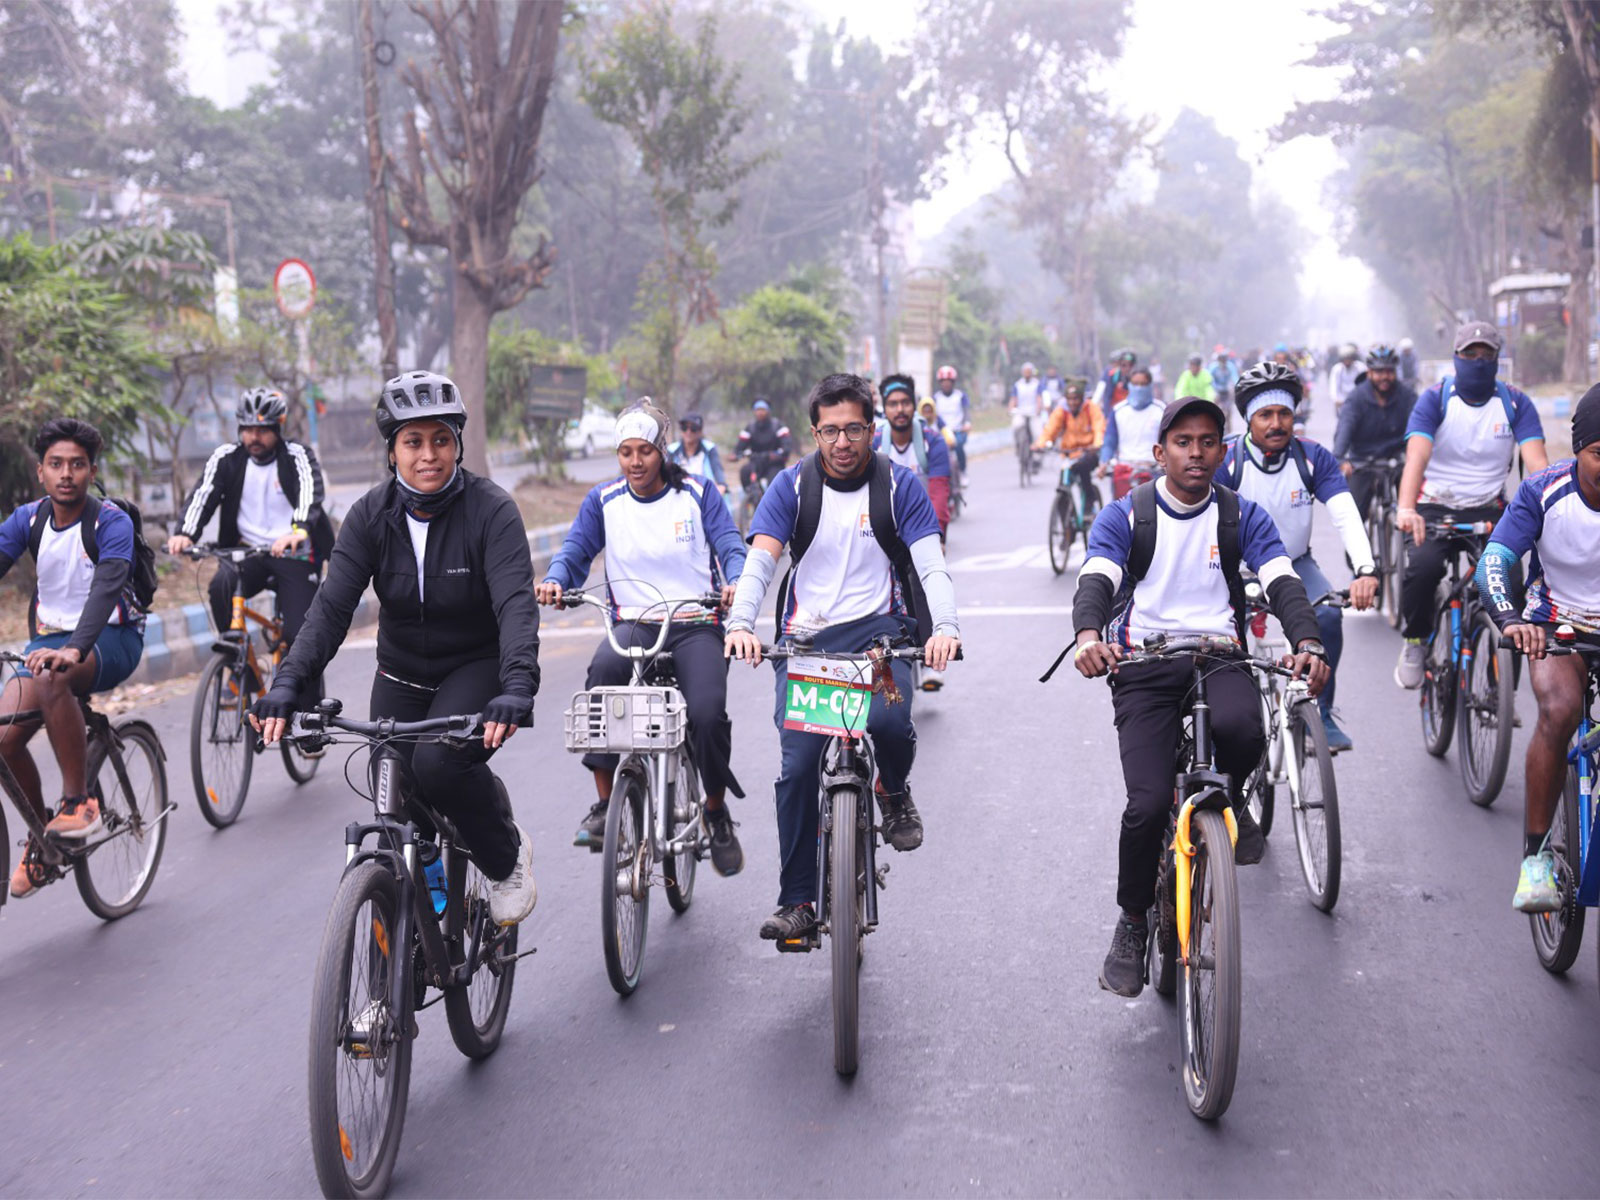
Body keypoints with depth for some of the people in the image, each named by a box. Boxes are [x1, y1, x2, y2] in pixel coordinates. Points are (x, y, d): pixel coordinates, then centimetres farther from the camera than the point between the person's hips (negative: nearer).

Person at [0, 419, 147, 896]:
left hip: (113, 639, -5)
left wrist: (73, 649, -46)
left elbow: (107, 587, -29)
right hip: (49, 637, 5)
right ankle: (41, 839, 10)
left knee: (52, 677, -37)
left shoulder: (112, 522, -15)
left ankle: (79, 802, -24)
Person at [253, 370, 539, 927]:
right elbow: (332, 605, -16)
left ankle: (507, 857, -2)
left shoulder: (491, 510, -18)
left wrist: (517, 688, -46)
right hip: (401, 674, 4)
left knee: (438, 762, -30)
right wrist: (286, 684, -31)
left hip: (476, 667, -4)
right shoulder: (371, 516, -8)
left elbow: (516, 603, -29)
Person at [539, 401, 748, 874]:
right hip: (633, 622, 1)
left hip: (696, 625, -1)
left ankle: (717, 811, 6)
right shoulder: (603, 499, 9)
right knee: (605, 668, -35)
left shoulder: (697, 492, 4)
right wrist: (555, 580, -16)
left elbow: (730, 545, -2)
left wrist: (735, 583, -24)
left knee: (708, 714, -25)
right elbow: (576, 548, 6)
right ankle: (604, 804, -27)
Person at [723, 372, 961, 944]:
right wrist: (740, 624, -25)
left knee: (889, 720, -30)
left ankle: (894, 791, 7)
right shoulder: (792, 485, 3)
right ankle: (796, 901, 3)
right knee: (797, 763, -9)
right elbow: (759, 562, -7)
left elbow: (930, 565, -5)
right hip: (805, 637, 1)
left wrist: (945, 627, -25)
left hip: (877, 628, -1)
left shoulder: (898, 485, 2)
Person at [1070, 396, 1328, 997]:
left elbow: (1282, 582, -3)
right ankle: (1131, 925, 7)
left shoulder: (1243, 516, 10)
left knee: (1241, 730, -35)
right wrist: (1088, 636, -34)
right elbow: (1095, 580, -10)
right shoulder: (1123, 516, 6)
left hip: (1219, 654, 1)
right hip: (1144, 664, -1)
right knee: (1148, 804, -17)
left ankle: (1229, 799, 2)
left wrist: (1307, 641, -25)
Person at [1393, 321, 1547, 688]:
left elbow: (1536, 460, -12)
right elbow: (1417, 455, -21)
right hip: (1436, 509, -2)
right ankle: (1415, 640, -1)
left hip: (1489, 510, 2)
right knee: (1423, 567, -31)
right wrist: (1406, 508, -39)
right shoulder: (1435, 398, -5)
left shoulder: (1515, 403, 1)